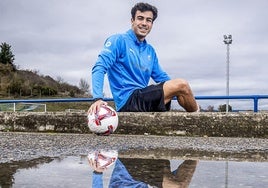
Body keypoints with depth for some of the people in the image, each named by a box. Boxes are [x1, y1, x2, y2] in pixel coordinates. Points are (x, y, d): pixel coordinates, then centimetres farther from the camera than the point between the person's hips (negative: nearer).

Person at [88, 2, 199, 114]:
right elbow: (100, 68, -13)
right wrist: (98, 98, -28)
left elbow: (162, 78, 22)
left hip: (142, 99, 8)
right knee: (181, 84, -17)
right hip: (128, 100, -8)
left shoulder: (150, 51, 18)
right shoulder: (118, 41, -2)